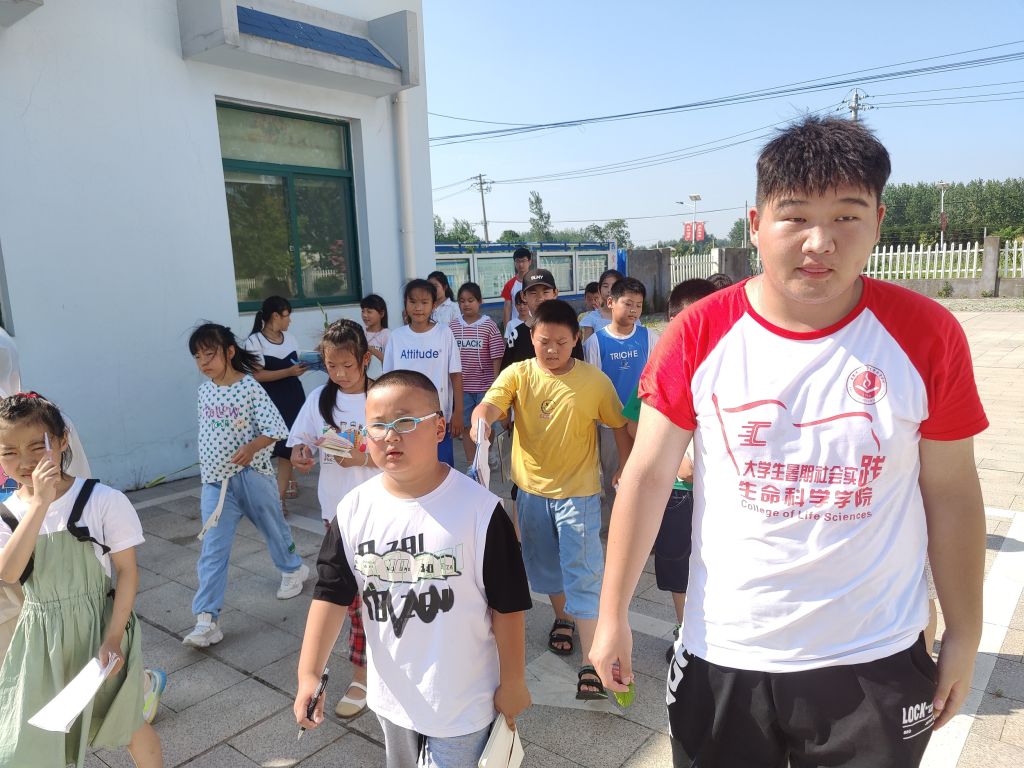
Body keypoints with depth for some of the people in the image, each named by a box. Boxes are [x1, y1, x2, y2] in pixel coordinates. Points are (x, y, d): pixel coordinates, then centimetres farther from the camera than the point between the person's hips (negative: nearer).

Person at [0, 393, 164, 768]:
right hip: (41, 637, 3)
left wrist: (114, 638, -16)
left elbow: (127, 572, -12)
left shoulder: (104, 500, -16)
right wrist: (40, 502, -31)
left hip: (99, 627, -3)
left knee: (129, 723, 15)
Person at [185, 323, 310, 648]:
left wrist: (252, 446, -32)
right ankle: (206, 619, 0)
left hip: (251, 476, -4)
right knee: (212, 551, -2)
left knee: (272, 527, 17)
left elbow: (276, 429, -15)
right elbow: (206, 434, 16)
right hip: (215, 481, 4)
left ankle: (293, 569, 45)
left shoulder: (250, 387, -14)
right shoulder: (204, 390, 4)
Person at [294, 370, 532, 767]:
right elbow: (332, 594, -4)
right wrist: (309, 673, -12)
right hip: (392, 694, 5)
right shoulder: (353, 510, -11)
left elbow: (507, 604, -14)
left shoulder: (480, 509, -23)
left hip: (463, 699, -4)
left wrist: (513, 682, -6)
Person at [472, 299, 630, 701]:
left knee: (583, 575, -3)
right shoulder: (518, 374, -8)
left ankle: (591, 663, 4)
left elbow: (619, 424, 4)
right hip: (532, 490, 3)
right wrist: (481, 418, -48)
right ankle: (562, 618, 46)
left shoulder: (595, 381, -10)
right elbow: (489, 404, -25)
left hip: (579, 492, -3)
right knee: (545, 564, 20)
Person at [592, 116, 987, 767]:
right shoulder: (697, 335, -11)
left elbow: (951, 493, 0)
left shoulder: (928, 335, -9)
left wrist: (965, 636, 7)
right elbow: (647, 476, -7)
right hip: (722, 655, 0)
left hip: (877, 662, 1)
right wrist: (613, 614, -4)